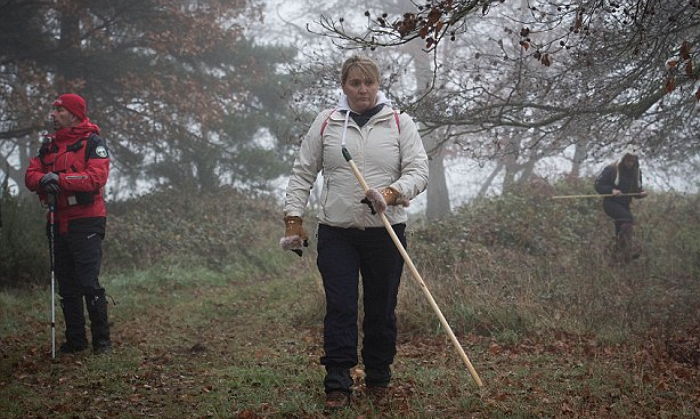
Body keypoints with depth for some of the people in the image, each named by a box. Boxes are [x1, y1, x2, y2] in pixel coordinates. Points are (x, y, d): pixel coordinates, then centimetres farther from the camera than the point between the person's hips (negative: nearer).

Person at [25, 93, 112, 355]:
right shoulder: (49, 145, 15)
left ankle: (102, 340, 0)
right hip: (60, 222, 7)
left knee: (89, 283, -9)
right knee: (66, 286, 10)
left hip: (86, 222, -7)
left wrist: (60, 179, -23)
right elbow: (31, 175, 7)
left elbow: (97, 177, -18)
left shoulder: (92, 142, -5)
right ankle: (75, 340, 19)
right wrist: (42, 179, -17)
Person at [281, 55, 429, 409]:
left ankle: (378, 380, 22)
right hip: (337, 233, 0)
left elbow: (418, 170, -3)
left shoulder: (400, 123, 3)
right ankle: (337, 385, 0)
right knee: (339, 308, -3)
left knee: (381, 310, 8)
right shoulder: (326, 124, 5)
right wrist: (293, 220, -1)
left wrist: (391, 193, -21)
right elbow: (302, 173, 7)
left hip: (386, 232, 0)